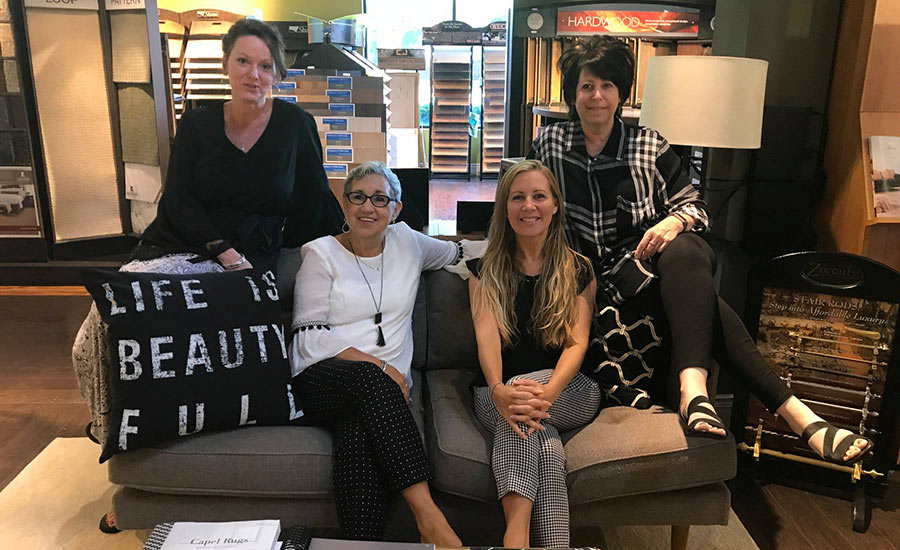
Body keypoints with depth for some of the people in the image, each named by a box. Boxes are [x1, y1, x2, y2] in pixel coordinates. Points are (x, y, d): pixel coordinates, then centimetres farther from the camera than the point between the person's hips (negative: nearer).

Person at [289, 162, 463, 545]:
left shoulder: (407, 242, 15)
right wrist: (379, 366, -14)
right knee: (368, 377, -37)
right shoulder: (321, 253, 6)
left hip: (381, 391, 2)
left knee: (358, 436, -34)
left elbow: (457, 253, 35)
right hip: (321, 381, -2)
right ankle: (427, 514, -40)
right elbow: (310, 337, -4)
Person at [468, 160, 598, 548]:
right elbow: (486, 333, -9)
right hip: (497, 392, 0)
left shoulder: (579, 271, 8)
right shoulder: (485, 270, 8)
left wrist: (547, 392, -27)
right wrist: (499, 390, -32)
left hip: (569, 393, 0)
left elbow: (577, 342, -5)